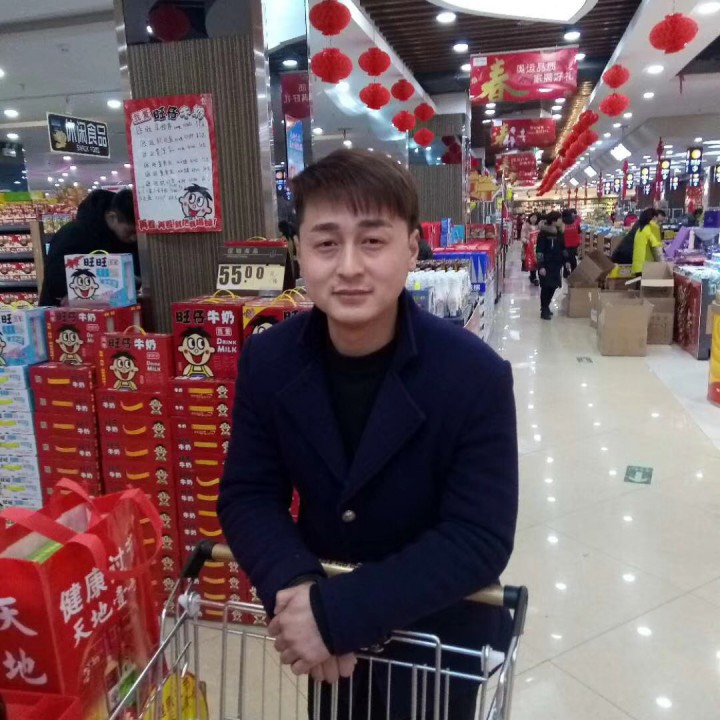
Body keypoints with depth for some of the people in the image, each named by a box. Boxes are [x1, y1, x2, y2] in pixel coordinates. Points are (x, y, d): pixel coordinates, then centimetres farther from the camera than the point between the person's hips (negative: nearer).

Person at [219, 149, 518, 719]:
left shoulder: (475, 375, -24)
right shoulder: (267, 361, -14)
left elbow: (481, 540, -24)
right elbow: (247, 496, -9)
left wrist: (336, 612, -30)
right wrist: (295, 587, -28)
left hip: (441, 633, -3)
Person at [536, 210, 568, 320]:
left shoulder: (559, 233, 11)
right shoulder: (544, 233, -12)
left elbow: (563, 248, 21)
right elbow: (540, 251, -15)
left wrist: (566, 260, 15)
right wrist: (541, 266, -20)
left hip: (556, 264, 7)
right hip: (546, 265, -7)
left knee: (553, 286, 10)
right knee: (546, 287, -5)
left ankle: (546, 307, 24)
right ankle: (544, 310, 2)